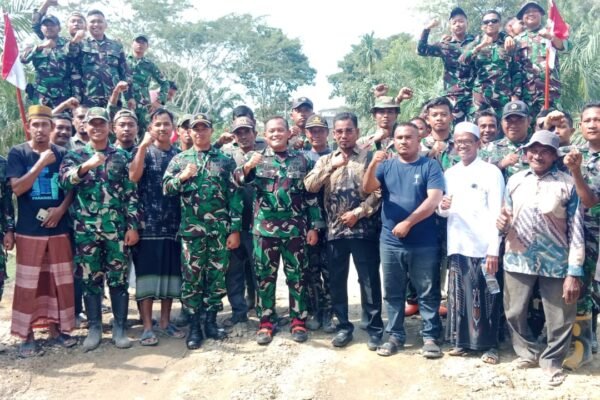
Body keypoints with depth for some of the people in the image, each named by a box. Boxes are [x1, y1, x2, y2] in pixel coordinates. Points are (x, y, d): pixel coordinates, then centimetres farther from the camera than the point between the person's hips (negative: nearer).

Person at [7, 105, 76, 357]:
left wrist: (61, 209, -9)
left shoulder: (62, 154, 6)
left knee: (60, 281, 8)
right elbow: (17, 188, -12)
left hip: (59, 229, 3)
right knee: (27, 284, 2)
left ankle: (55, 328, 22)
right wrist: (41, 163, -18)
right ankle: (27, 335, 13)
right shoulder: (18, 153, -1)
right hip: (28, 230, -2)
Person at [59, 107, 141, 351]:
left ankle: (120, 327, 14)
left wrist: (133, 226, -4)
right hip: (85, 229, 1)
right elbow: (64, 182, -12)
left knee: (119, 278, 4)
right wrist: (85, 166, -29)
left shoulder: (122, 157, 6)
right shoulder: (74, 156, 6)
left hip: (117, 228, 0)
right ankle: (94, 328, 19)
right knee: (90, 279, 7)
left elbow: (132, 194, 3)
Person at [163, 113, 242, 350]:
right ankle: (194, 326, 13)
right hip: (191, 230, 0)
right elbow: (166, 189, 4)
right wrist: (183, 177, -15)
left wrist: (235, 229, -4)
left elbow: (234, 196, 2)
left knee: (217, 276, 6)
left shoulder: (225, 161, 7)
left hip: (220, 230, 0)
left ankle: (211, 322, 20)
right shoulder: (180, 159, 9)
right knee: (192, 278, 3)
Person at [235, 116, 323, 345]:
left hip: (295, 229, 0)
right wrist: (247, 167, -33)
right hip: (265, 228, 0)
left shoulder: (301, 160, 6)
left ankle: (298, 321, 19)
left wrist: (314, 226, 0)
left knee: (296, 276, 7)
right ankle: (266, 323, 18)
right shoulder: (256, 159, 6)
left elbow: (311, 196, 6)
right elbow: (239, 180, -11)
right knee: (265, 276, 7)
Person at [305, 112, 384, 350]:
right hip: (334, 230, 4)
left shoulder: (369, 157, 2)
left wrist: (358, 212, -14)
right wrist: (332, 166, -15)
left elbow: (379, 192, -6)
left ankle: (375, 328, 16)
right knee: (336, 281, 9)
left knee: (369, 280, 3)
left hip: (363, 229, -3)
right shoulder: (325, 160, 11)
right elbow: (310, 186, -4)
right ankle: (343, 326, 23)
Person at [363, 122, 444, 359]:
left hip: (424, 244, -3)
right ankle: (395, 336, 23)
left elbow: (434, 200, -12)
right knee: (392, 293, 11)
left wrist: (408, 223, -16)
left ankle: (430, 337, 17)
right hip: (390, 243, 3)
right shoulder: (386, 166, 8)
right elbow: (367, 188, -6)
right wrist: (372, 165, -24)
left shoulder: (430, 166, -1)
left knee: (427, 293, 6)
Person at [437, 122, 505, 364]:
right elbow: (443, 212, 17)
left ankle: (490, 345, 14)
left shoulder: (491, 172, -2)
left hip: (482, 246, -4)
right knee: (459, 296, 9)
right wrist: (442, 207, -8)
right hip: (456, 245, 4)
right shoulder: (449, 174, 13)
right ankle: (462, 340, 22)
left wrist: (494, 250, -14)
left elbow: (496, 213, -8)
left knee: (485, 298, 2)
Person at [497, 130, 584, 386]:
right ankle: (528, 351, 36)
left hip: (556, 263, -3)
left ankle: (552, 360, 31)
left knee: (559, 319, 7)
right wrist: (502, 223, -11)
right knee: (514, 312, 12)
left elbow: (576, 230, -6)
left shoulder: (568, 184, -5)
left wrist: (574, 272, -12)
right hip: (518, 259, 3)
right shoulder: (514, 181, 6)